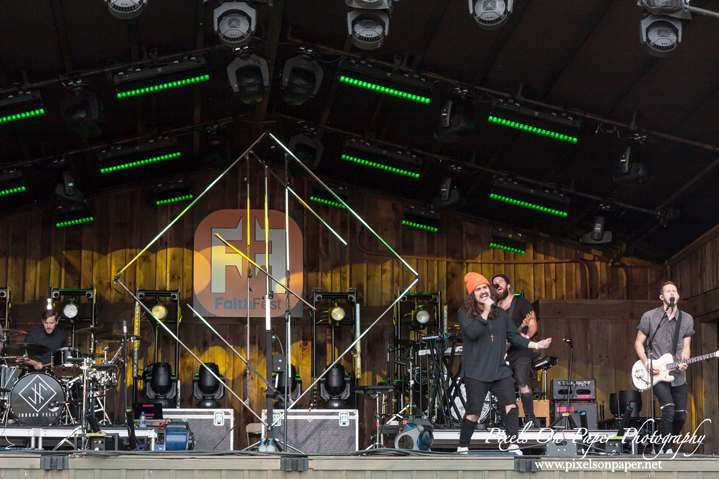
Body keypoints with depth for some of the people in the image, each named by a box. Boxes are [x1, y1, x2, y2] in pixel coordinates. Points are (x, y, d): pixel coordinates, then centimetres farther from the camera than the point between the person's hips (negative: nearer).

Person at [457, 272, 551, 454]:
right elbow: (472, 332, -21)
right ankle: (462, 447, 12)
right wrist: (485, 312, -18)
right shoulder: (465, 313, -2)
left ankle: (513, 445, -5)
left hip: (500, 370, 4)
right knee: (473, 412, -4)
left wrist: (536, 344, 2)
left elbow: (514, 336, 14)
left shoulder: (500, 313, 13)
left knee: (511, 404, -9)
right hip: (476, 372, -4)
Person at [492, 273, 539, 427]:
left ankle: (530, 418, -15)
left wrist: (526, 337, -24)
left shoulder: (521, 303, 0)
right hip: (501, 355, 6)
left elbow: (533, 325, -6)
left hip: (521, 353, -6)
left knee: (522, 383, -19)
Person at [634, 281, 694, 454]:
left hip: (678, 375, 4)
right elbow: (638, 343, 4)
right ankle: (666, 449, -11)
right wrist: (647, 363, -10)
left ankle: (667, 445, 26)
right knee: (669, 410, -21)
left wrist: (683, 362, -14)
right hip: (656, 374, -4)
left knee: (681, 416, 3)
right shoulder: (649, 317, -1)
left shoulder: (687, 319, 8)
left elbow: (686, 346, 7)